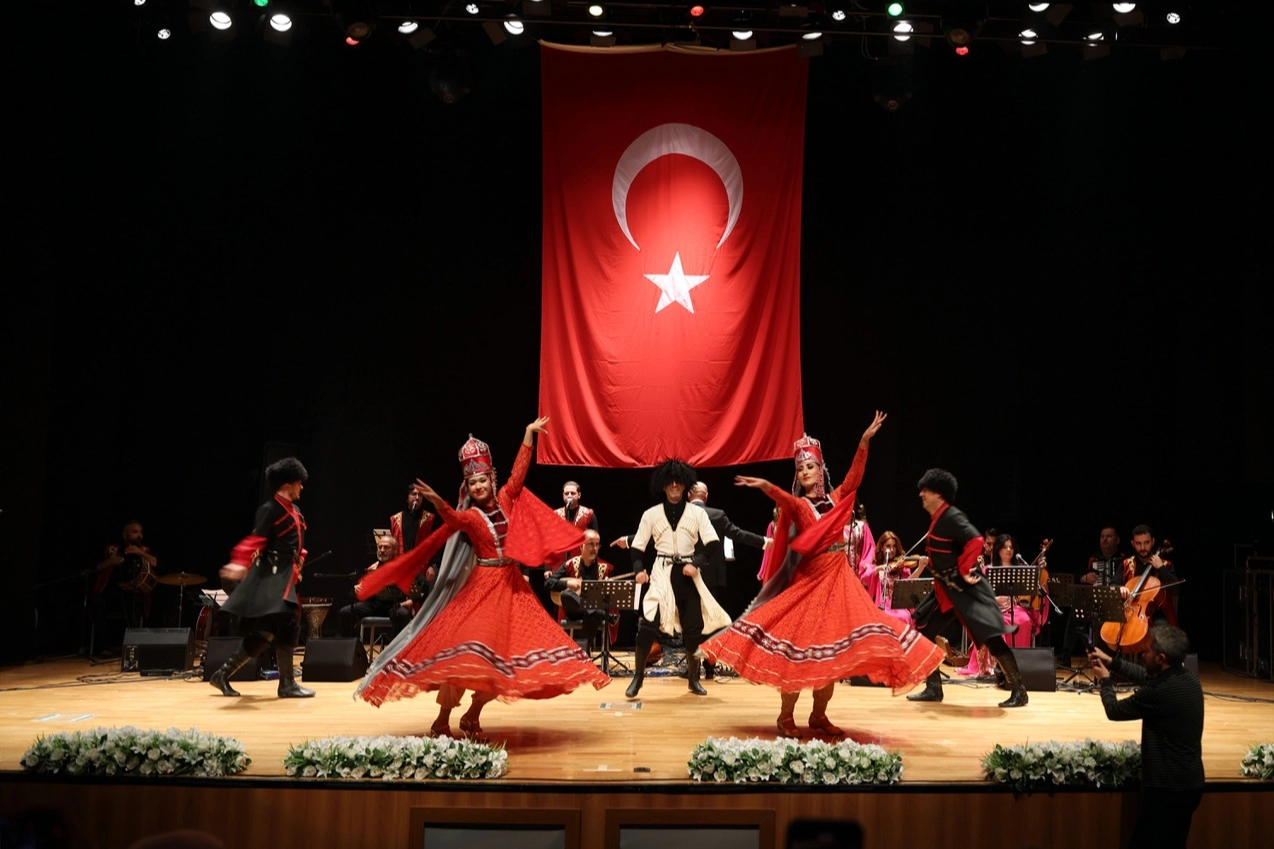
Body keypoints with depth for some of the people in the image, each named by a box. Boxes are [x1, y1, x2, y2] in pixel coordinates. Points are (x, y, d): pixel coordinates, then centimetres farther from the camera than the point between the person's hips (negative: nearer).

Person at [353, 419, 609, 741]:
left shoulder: (505, 500, 7)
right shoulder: (470, 515, -7)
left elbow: (519, 471, 10)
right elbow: (453, 520, -28)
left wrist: (529, 433, 8)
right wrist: (438, 504, -49)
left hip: (512, 586, 5)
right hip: (481, 587, -5)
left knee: (504, 654, 4)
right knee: (466, 652, -14)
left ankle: (472, 717, 17)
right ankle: (442, 721, -2)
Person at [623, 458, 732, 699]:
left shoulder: (697, 512, 5)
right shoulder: (651, 514, 5)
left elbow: (714, 544, -2)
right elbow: (637, 546, 5)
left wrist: (696, 563, -16)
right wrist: (639, 569, -13)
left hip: (687, 573, 1)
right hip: (661, 573, -1)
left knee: (693, 627, 3)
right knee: (648, 623, -14)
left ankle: (693, 678, 21)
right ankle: (638, 676, 0)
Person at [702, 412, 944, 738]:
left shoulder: (836, 499, 9)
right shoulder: (798, 504, -1)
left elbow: (854, 477, -5)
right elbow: (783, 498, -23)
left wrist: (864, 443, -17)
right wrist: (765, 485, -45)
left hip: (839, 579, 4)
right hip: (808, 579, -4)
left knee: (833, 650, 6)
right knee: (799, 648, -6)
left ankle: (819, 716, 17)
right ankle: (786, 717, 4)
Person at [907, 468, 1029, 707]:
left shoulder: (952, 517, -17)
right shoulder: (937, 519, 12)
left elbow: (975, 541, -28)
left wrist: (965, 571, -24)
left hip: (965, 589, -10)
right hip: (946, 591, 10)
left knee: (990, 637, -8)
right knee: (923, 633, 9)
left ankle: (1018, 691, 0)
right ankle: (933, 689, 16)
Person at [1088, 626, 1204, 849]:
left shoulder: (1159, 692, -26)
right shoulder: (1189, 678, 0)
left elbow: (1114, 711, -10)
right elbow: (1149, 677, 21)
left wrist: (1105, 680, 8)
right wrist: (1112, 662, 19)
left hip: (1167, 789, -9)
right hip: (1190, 783, 9)